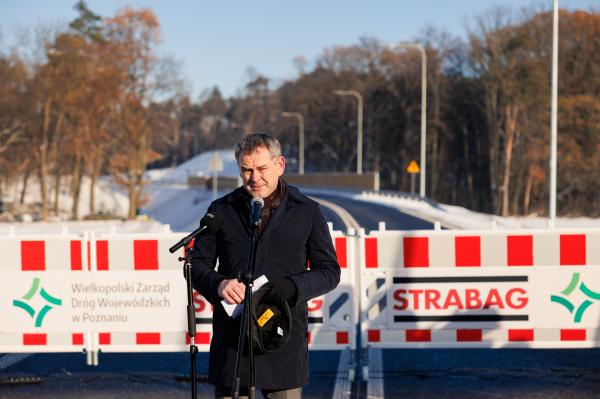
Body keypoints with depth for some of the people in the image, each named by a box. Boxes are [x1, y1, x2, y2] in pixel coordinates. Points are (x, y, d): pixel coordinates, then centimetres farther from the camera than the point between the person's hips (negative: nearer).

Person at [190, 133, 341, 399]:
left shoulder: (307, 212, 6)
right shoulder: (221, 210, 9)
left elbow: (329, 271, 6)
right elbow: (197, 265, 11)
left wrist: (290, 288, -13)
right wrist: (218, 285, -12)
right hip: (231, 342, 1)